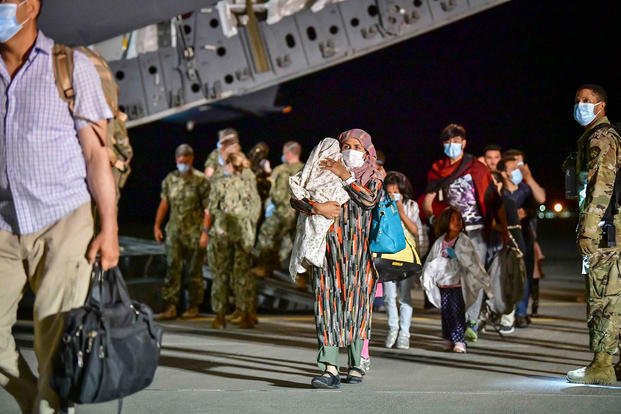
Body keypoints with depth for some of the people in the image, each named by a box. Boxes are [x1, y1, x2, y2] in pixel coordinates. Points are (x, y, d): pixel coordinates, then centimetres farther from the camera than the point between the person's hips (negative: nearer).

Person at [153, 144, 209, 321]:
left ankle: (193, 306, 15)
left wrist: (205, 231, -14)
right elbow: (164, 204, 14)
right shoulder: (170, 179, 8)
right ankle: (171, 307, -2)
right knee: (172, 269, -2)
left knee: (194, 271, 5)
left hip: (194, 233, -4)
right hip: (174, 231, 4)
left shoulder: (200, 180, -6)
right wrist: (157, 225, 9)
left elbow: (207, 208, -8)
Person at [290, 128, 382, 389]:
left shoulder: (372, 179, 12)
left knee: (355, 305, 3)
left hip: (357, 253, 0)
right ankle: (330, 370, -17)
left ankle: (355, 365, 15)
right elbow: (296, 199, 3)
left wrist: (345, 176, -8)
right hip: (328, 249, 0)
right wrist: (317, 207, -15)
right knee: (328, 303, -10)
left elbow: (369, 200, -10)